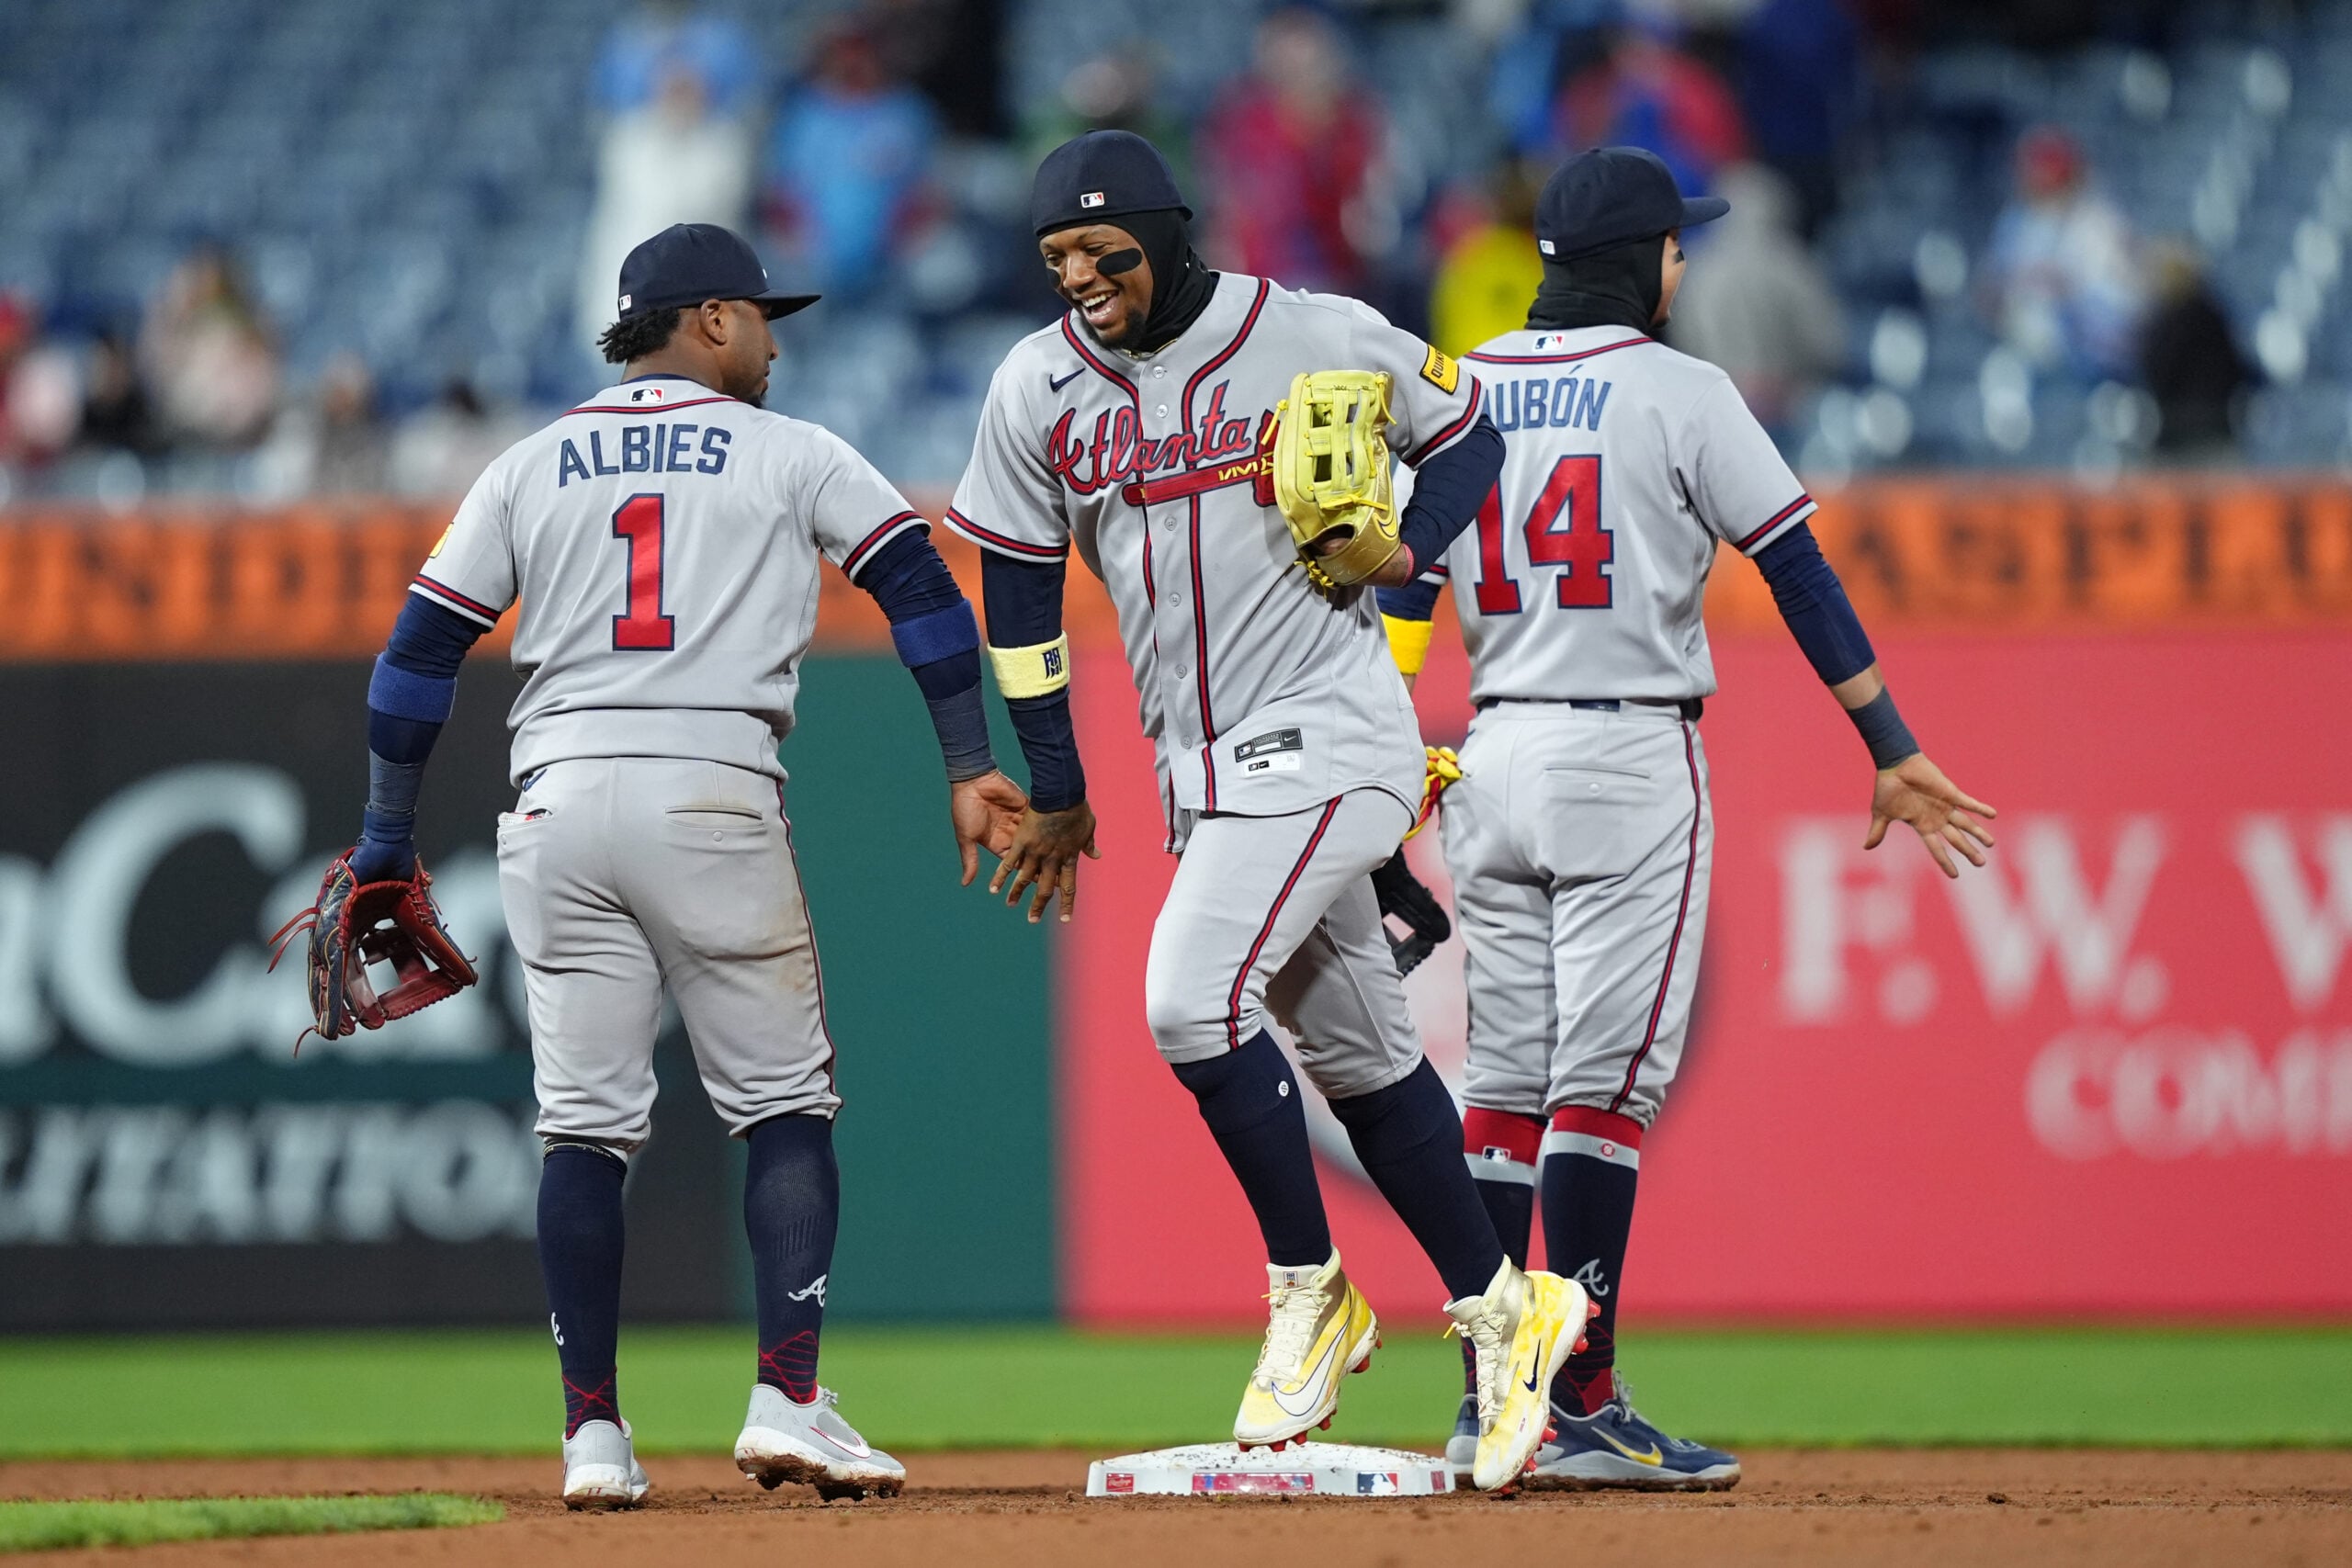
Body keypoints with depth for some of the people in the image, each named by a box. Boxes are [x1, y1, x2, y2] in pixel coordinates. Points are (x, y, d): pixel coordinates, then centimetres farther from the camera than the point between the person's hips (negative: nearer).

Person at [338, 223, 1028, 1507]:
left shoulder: (527, 469, 16)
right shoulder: (790, 454, 10)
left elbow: (420, 650, 11)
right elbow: (923, 591, 2)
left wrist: (388, 846, 14)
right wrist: (970, 770, 1)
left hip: (557, 807, 3)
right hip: (714, 798, -3)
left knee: (583, 1124, 7)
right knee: (784, 1106, 5)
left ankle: (593, 1435, 4)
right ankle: (787, 1399, -8)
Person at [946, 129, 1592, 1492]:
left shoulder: (1318, 340, -8)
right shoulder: (1037, 391, 3)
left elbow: (1467, 436, 6)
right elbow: (1020, 595, 10)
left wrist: (1403, 549, -13)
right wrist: (1056, 794, 11)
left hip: (1327, 739, -6)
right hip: (1201, 768, 6)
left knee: (1195, 997, -20)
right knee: (1354, 1047, 11)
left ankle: (1312, 1292, -5)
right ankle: (1500, 1306, 22)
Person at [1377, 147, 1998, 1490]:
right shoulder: (1680, 393, -5)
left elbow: (1403, 588, 7)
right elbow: (1800, 573, -6)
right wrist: (1894, 754, -4)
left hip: (1495, 758, 6)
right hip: (1632, 757, -6)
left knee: (1507, 1080, 8)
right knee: (1606, 1079, -7)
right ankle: (1583, 1407, -12)